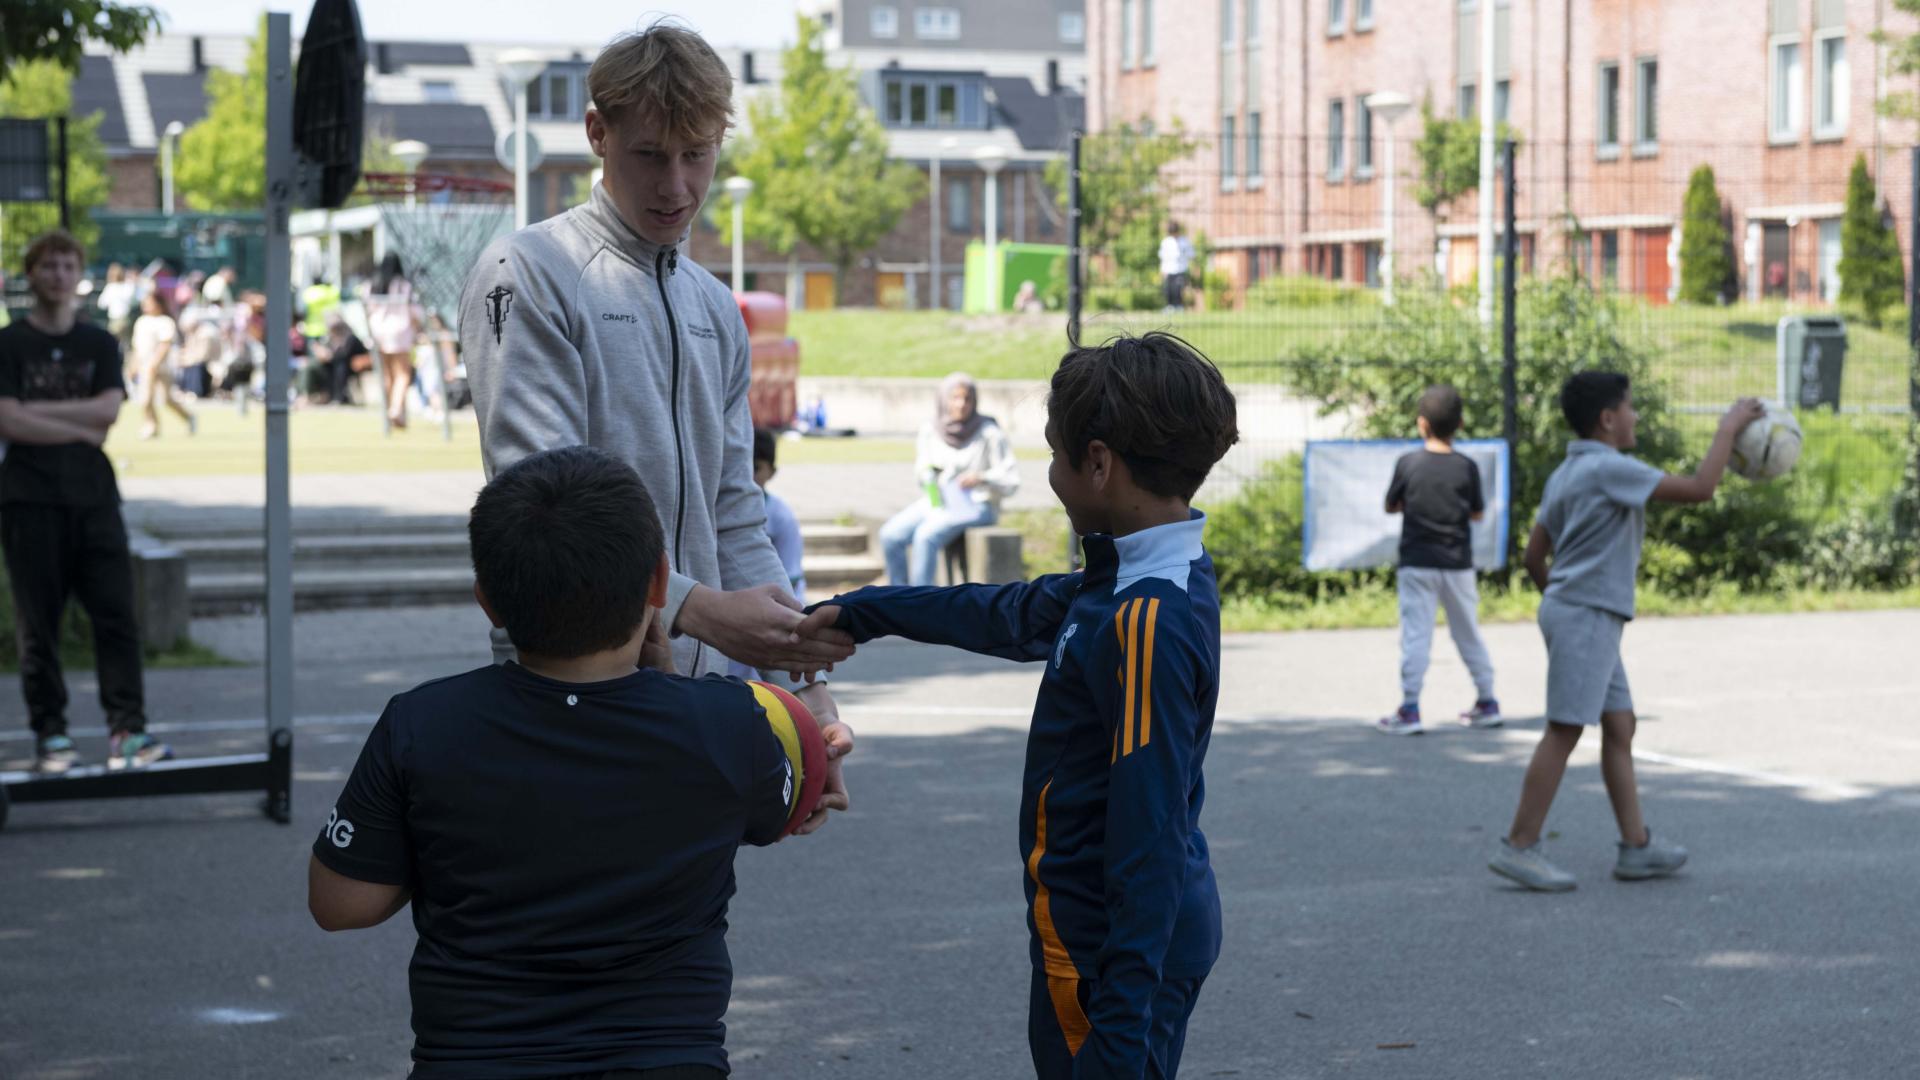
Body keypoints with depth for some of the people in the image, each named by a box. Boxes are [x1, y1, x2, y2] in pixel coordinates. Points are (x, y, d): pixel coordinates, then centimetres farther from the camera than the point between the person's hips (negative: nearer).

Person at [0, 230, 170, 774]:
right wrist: (82, 429, -6)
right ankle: (50, 734, 6)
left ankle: (127, 729, -6)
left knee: (117, 612, -5)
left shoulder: (100, 344, 12)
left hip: (93, 496, 2)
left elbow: (108, 408, -3)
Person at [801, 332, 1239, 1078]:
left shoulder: (1148, 622, -25)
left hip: (1117, 950, -10)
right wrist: (857, 614, 31)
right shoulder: (1129, 583, 6)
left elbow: (1149, 835, -27)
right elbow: (1014, 614, 23)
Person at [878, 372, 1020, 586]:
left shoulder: (988, 433, -9)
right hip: (937, 502, 5)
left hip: (974, 505, -5)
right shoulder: (930, 431, 3)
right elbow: (924, 480, 13)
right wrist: (923, 469, -10)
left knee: (926, 535, -31)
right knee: (890, 535, -19)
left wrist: (982, 478, -25)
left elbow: (1010, 482, -8)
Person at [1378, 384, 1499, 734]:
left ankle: (1409, 709, -6)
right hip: (1457, 564, 2)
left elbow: (1391, 506, 3)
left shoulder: (1407, 464, -8)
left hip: (1417, 564, -2)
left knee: (1415, 634, -2)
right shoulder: (1466, 467, -4)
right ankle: (1487, 702, 21)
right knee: (1469, 633, 14)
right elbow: (1478, 513, 5)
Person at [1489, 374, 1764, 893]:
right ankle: (1519, 847, -7)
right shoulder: (1610, 469, -14)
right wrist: (1729, 427, -8)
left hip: (1581, 613, 10)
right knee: (1564, 732, -8)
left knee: (1619, 728, 10)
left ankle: (1637, 846, 12)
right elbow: (1698, 488, -18)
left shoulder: (1565, 475, 15)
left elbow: (1535, 555, 18)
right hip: (1586, 615, -10)